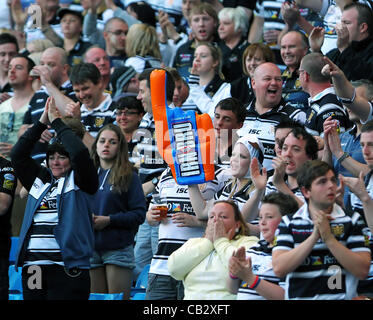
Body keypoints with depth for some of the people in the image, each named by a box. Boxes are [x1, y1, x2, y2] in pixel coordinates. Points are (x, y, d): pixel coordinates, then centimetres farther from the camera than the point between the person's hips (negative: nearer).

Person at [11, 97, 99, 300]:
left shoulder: (79, 181, 5)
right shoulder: (39, 180, 19)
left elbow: (80, 153, -11)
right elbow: (18, 154, 12)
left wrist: (56, 121, -1)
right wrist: (42, 122, 6)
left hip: (67, 267, -5)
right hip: (32, 266, 5)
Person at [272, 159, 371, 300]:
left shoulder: (351, 220, 9)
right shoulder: (288, 223, 10)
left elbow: (362, 271, -1)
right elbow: (279, 269, -2)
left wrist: (329, 238, -8)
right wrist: (314, 236, -7)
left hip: (341, 296, -1)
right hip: (298, 296, 1)